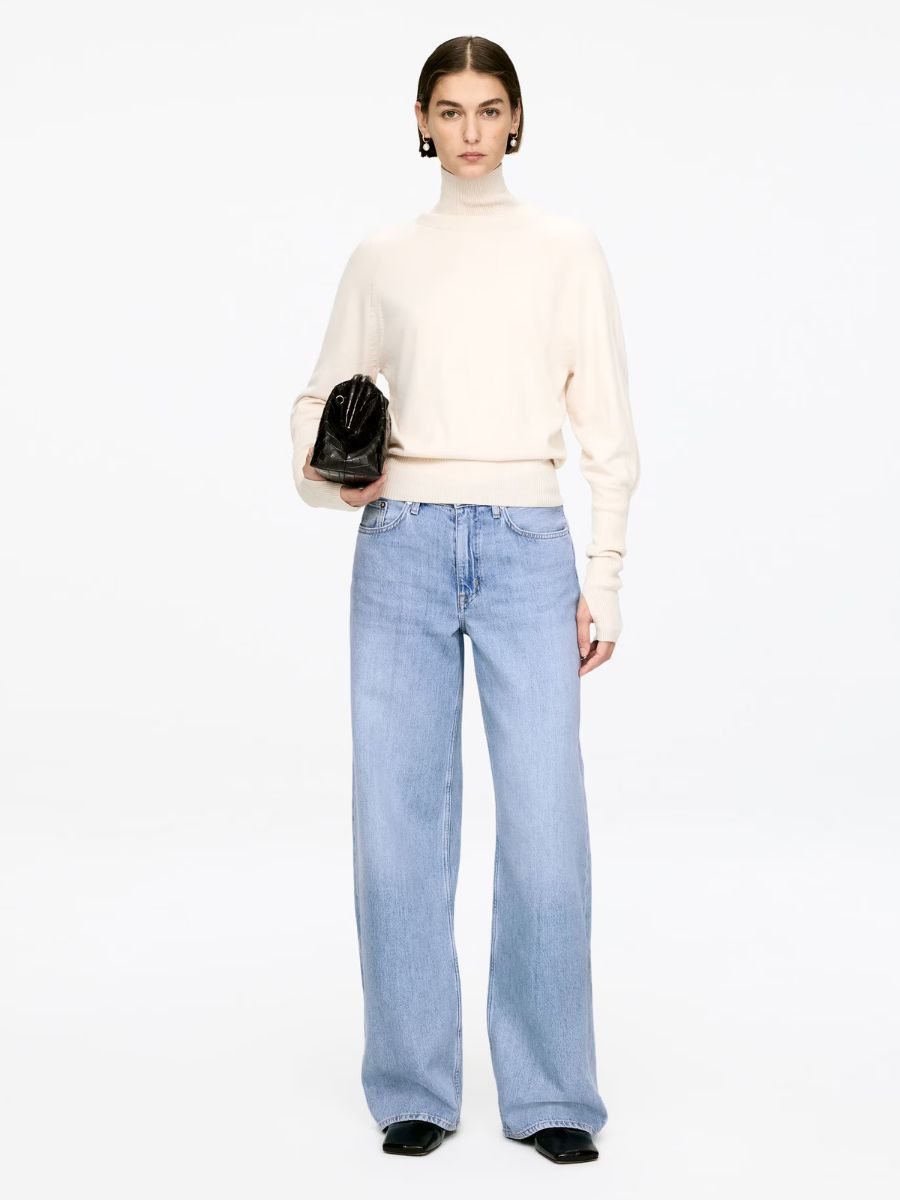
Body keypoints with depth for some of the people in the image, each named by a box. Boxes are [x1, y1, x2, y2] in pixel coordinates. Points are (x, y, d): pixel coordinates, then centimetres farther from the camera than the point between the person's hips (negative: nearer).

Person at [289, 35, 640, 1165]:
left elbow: (606, 428, 4)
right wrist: (326, 472, -6)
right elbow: (319, 399, 17)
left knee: (545, 825, -5)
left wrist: (603, 583, -1)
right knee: (401, 820, 2)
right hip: (402, 551, 1)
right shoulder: (382, 257, 9)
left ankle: (550, 1093, 10)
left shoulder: (567, 249, 6)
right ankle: (415, 1087, 16)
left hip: (528, 551, -1)